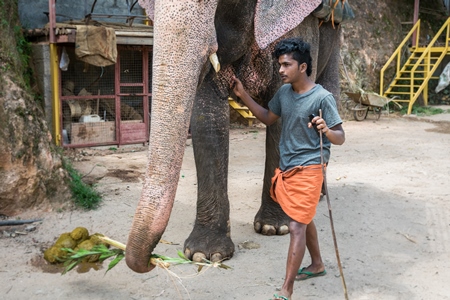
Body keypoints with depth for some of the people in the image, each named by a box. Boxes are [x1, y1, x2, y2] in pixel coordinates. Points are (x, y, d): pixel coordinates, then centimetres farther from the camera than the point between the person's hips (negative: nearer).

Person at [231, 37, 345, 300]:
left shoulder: (322, 98, -16)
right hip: (286, 167, 8)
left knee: (296, 226, -10)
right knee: (304, 219, 22)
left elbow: (340, 138, -14)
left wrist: (326, 130, -37)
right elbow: (268, 118, 17)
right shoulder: (284, 92, 3)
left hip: (308, 169, -8)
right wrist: (243, 95, 8)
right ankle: (317, 265, 43)